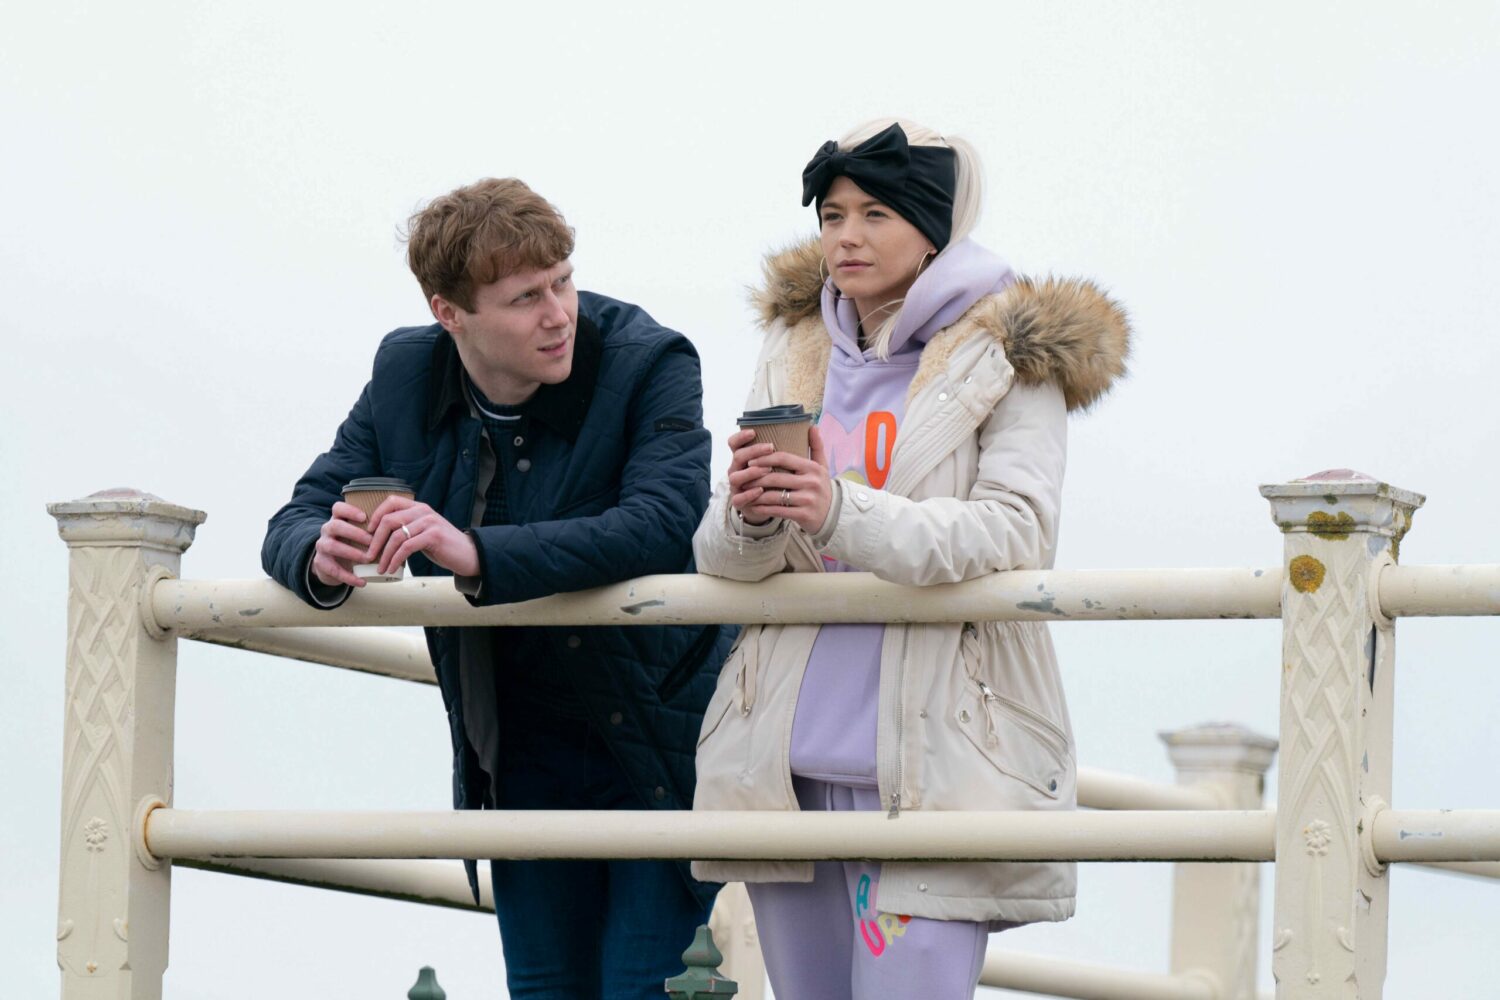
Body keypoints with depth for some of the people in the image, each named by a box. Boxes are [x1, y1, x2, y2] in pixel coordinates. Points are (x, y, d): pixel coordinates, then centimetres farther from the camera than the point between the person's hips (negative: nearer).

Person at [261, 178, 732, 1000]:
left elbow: (663, 523, -33)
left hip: (657, 739, -5)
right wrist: (322, 560, -27)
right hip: (523, 757, 5)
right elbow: (298, 518, 1)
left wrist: (477, 555, -45)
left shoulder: (648, 364, -18)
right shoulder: (405, 377, -3)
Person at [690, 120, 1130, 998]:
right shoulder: (796, 350, 14)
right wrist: (749, 515, -18)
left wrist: (843, 514, -30)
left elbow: (1018, 532, -16)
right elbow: (717, 553, 8)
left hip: (931, 760, -5)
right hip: (786, 754, 5)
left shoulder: (1008, 358, -1)